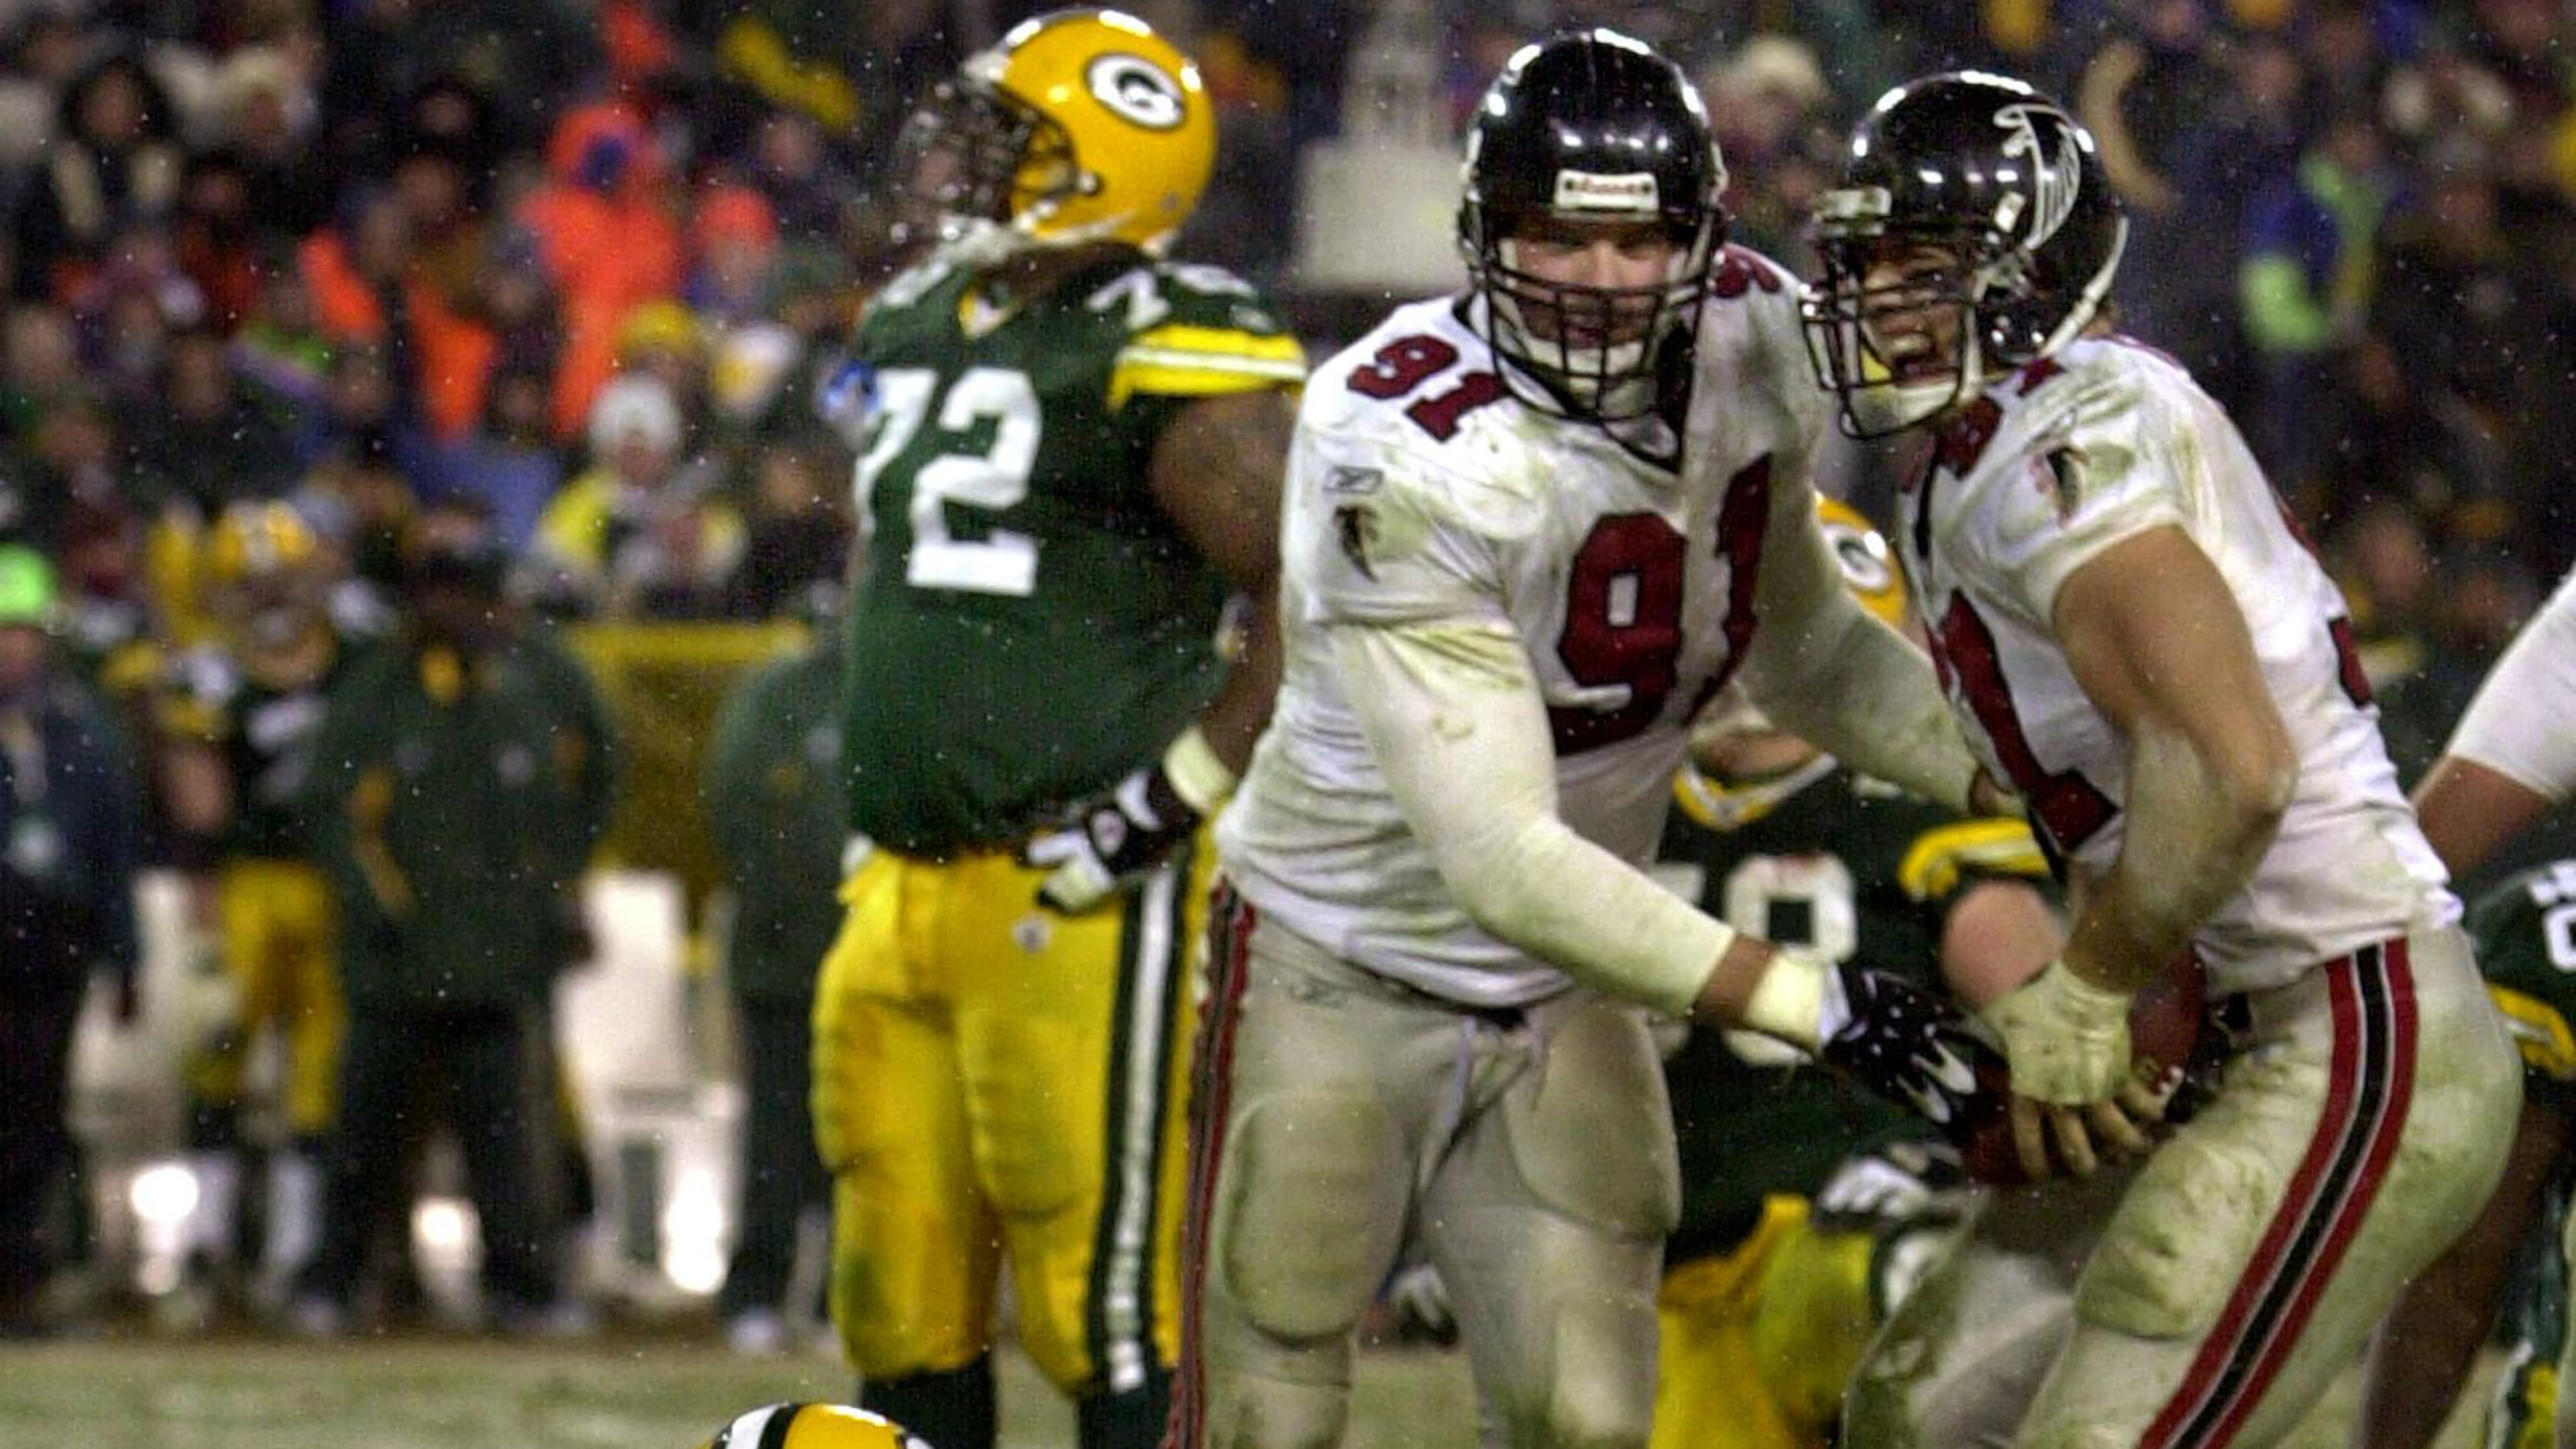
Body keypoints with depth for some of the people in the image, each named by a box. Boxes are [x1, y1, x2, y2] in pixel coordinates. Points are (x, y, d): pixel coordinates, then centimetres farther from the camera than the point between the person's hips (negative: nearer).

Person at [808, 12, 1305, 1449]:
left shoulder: (1167, 361, -11)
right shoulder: (917, 331, 16)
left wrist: (1180, 793, -17)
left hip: (1082, 891, -9)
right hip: (909, 888, 9)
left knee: (1110, 1293, -7)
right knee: (903, 1291, 11)